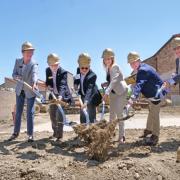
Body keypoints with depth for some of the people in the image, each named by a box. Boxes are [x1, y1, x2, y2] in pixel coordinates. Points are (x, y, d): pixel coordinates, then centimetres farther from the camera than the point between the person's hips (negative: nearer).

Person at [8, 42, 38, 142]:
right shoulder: (18, 61, -2)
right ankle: (16, 132, 25)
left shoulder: (34, 64, -17)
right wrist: (17, 77, -26)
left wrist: (34, 83, -57)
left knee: (30, 113, -1)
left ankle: (30, 134, 11)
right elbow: (14, 75, -2)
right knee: (18, 112, 12)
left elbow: (34, 74, -37)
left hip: (30, 91, -4)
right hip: (20, 90, 5)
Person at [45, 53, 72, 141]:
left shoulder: (63, 72, -21)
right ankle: (55, 132, 34)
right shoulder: (48, 71, -2)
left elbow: (62, 85, -34)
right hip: (53, 95, 7)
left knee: (59, 114, -13)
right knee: (52, 114, 14)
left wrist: (60, 95, -50)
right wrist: (48, 85, -12)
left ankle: (59, 135, -5)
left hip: (62, 95, -6)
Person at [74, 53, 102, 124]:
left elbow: (89, 89, -40)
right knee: (82, 117, 14)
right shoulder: (78, 70, -11)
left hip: (91, 97, -6)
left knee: (91, 118, -5)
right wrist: (76, 84, -9)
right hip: (83, 96, 6)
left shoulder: (92, 75, -30)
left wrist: (86, 101, -51)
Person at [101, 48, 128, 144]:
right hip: (113, 93, 8)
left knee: (119, 113, -11)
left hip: (121, 92, -8)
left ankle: (121, 136, -2)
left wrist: (107, 93, -40)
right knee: (112, 114, 11)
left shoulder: (115, 67, -19)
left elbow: (114, 81, -31)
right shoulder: (107, 68, 5)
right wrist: (105, 84, -9)